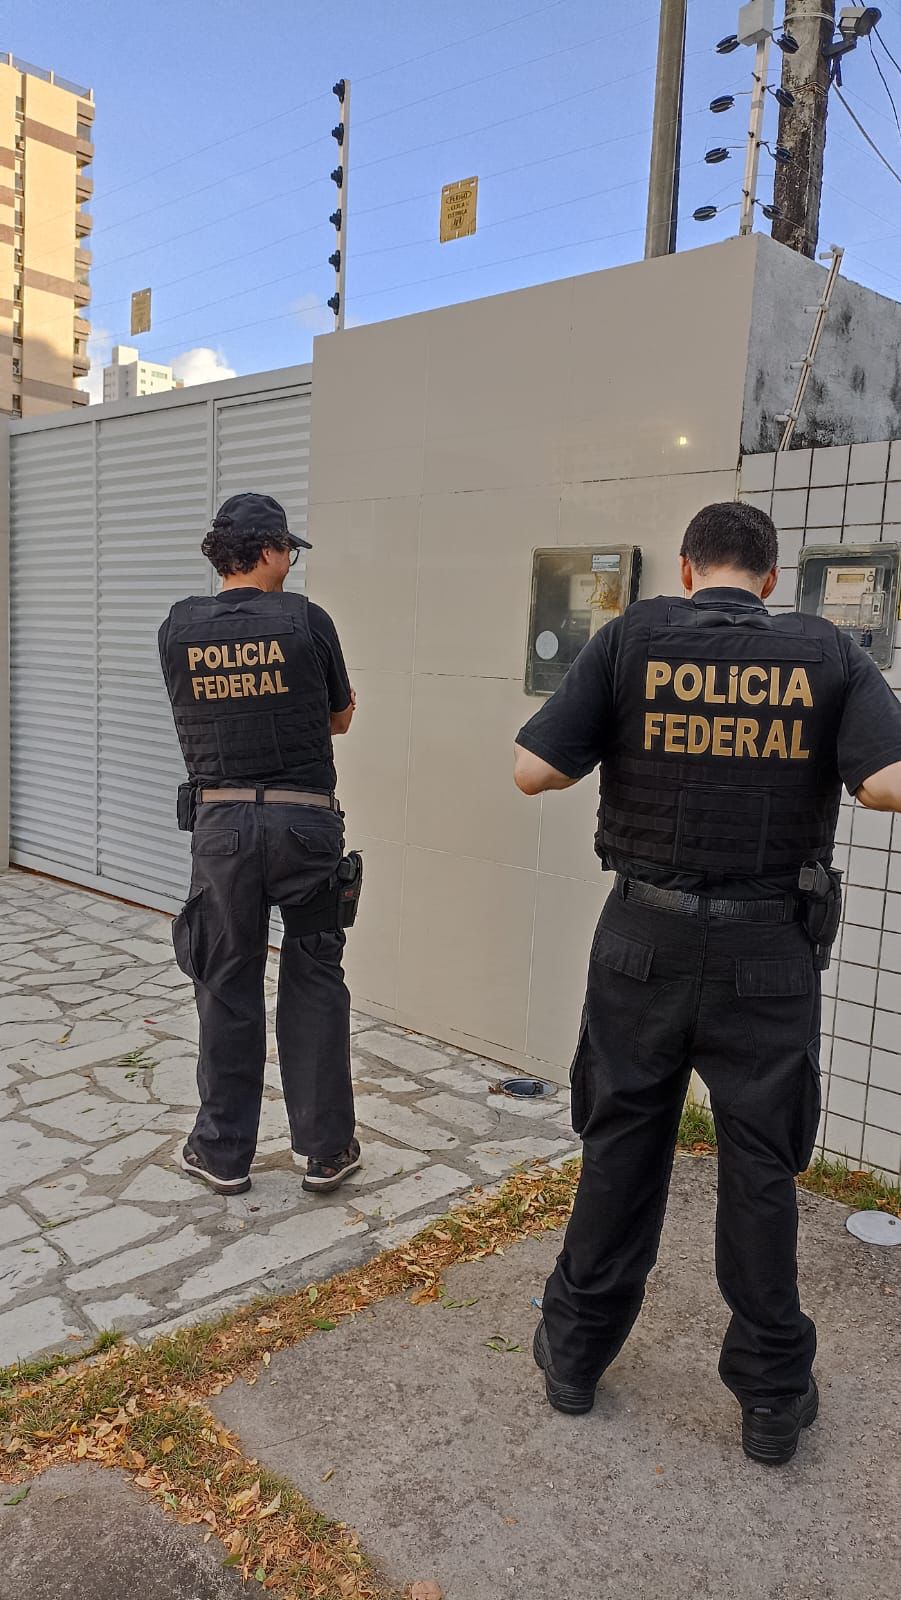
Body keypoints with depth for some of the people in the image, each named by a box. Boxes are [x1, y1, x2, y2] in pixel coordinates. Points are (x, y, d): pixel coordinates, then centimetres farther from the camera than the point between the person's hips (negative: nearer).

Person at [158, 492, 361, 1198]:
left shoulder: (180, 626, 2)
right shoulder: (306, 620, -5)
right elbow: (340, 717, 8)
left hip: (221, 821, 2)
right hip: (304, 821, -2)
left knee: (227, 986, 12)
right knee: (314, 982, 10)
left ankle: (224, 1152, 23)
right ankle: (327, 1151, 19)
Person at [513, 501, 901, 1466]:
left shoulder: (631, 639, -5)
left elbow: (533, 771, -10)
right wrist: (806, 770, 6)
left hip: (646, 939, 0)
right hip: (768, 951, 0)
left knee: (621, 1144, 15)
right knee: (760, 1167, 13)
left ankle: (576, 1350, 31)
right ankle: (772, 1395, 28)